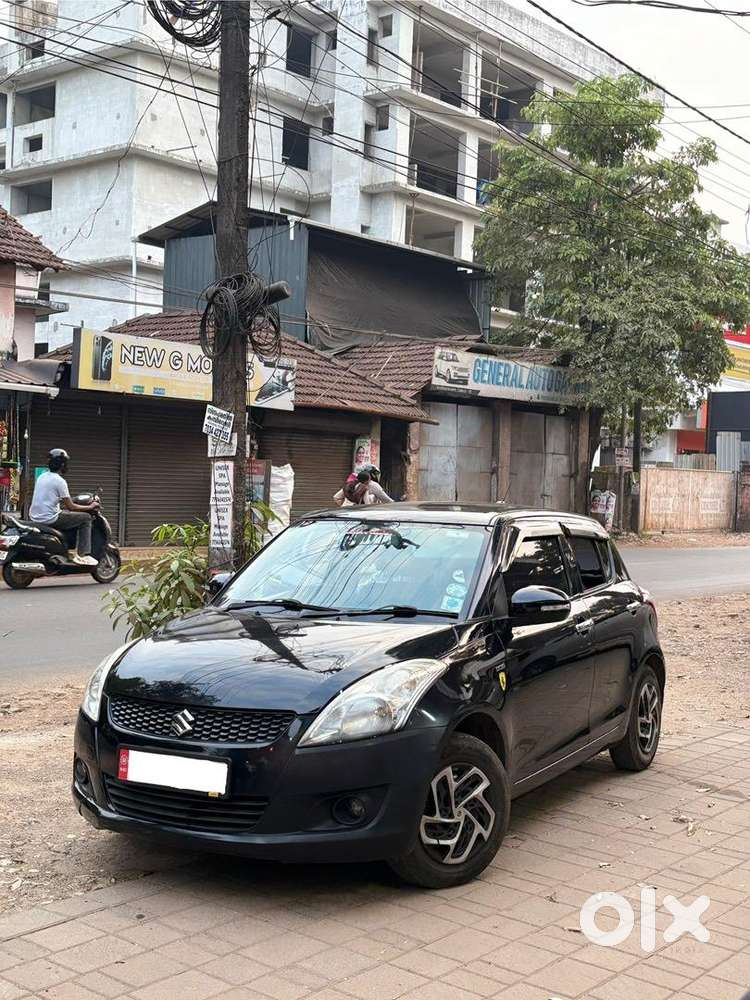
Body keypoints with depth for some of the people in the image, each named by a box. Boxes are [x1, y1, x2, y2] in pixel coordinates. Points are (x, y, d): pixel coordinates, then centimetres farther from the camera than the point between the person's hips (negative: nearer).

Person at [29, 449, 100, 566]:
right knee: (85, 518, -1)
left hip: (35, 518, 9)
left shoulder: (42, 476, 13)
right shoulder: (59, 481, -12)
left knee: (65, 513, 34)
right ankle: (82, 555, -5)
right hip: (49, 519, -9)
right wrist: (90, 507, 2)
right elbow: (70, 507, -10)